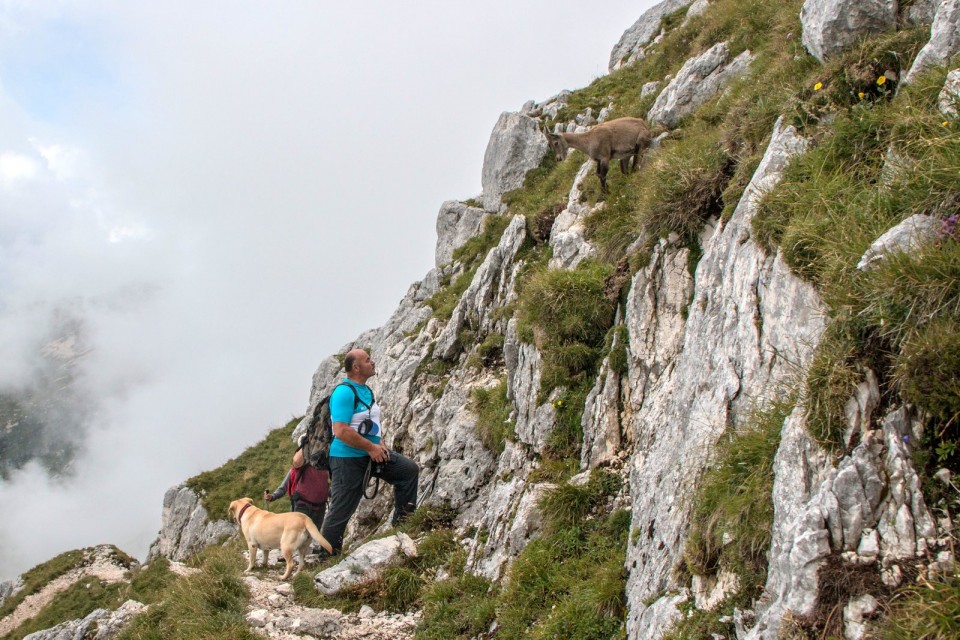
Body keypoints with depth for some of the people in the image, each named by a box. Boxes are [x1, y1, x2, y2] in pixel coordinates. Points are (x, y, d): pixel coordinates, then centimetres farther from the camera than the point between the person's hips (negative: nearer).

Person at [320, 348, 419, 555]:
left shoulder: (366, 390, 10)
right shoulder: (344, 392, -20)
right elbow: (341, 431, -27)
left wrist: (380, 443, 6)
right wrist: (371, 447, -21)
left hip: (372, 453, 9)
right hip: (348, 458, -9)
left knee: (409, 469, 4)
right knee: (342, 510, -1)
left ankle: (402, 520, 14)